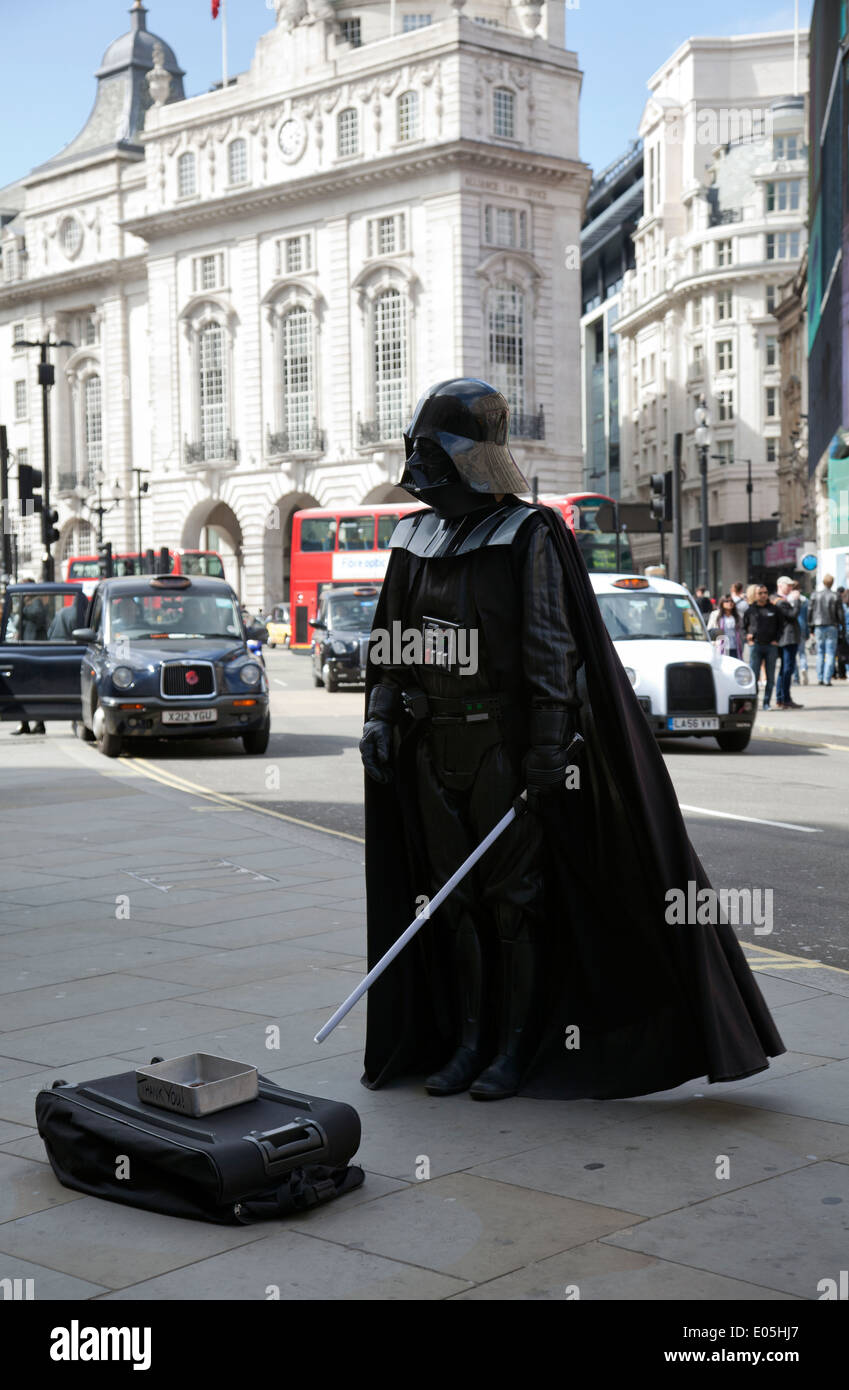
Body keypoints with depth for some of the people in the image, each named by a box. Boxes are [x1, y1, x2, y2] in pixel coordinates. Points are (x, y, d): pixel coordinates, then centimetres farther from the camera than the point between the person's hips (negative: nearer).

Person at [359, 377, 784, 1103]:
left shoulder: (529, 537, -7)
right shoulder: (415, 539, 12)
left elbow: (553, 650, -12)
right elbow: (390, 637, 19)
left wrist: (547, 745, -17)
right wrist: (381, 714, 9)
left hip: (503, 747, -6)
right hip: (431, 750, 6)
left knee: (515, 900, 0)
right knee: (455, 900, 10)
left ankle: (516, 1049, 9)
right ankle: (466, 1041, 19)